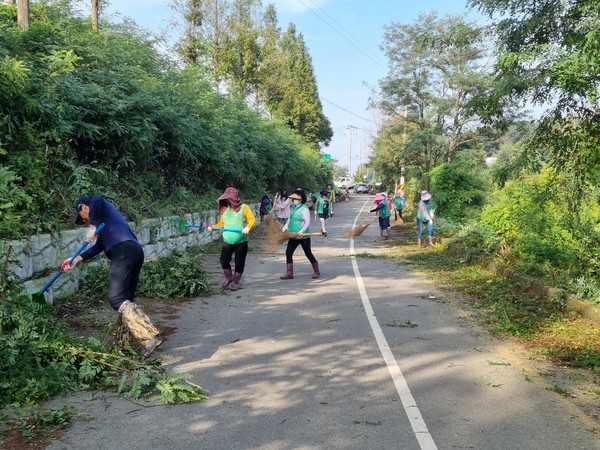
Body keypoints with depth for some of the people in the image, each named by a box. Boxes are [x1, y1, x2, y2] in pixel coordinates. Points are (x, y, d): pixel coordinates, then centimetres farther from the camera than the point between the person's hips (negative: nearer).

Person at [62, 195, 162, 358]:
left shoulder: (102, 205, 15)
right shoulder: (104, 216, 39)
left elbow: (96, 200, -12)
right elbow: (98, 246, 34)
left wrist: (92, 226, -5)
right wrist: (77, 259, 31)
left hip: (123, 251, -10)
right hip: (135, 251, 10)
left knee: (116, 299, -17)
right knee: (126, 300, 9)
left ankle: (150, 336, -28)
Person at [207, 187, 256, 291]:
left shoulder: (244, 207, -4)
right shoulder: (225, 209, 10)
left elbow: (252, 219, -14)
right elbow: (222, 223, 14)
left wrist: (248, 227, -32)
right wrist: (213, 227, -1)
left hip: (241, 242, -4)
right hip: (227, 241, 4)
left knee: (239, 263, 4)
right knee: (224, 260, 3)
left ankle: (236, 282, 20)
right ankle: (229, 278, 27)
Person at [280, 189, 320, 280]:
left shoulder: (304, 209, -16)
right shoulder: (293, 207, 8)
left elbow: (308, 222, -20)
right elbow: (290, 218, 18)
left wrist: (302, 231, -33)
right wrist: (286, 226, 0)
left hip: (303, 237, -7)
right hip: (293, 236, 7)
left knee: (308, 253, 5)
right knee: (288, 252, -1)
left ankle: (316, 271, 24)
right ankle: (289, 273, 6)